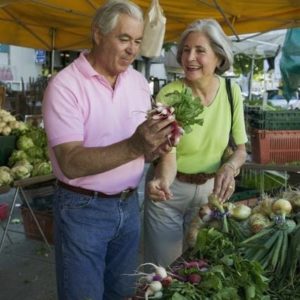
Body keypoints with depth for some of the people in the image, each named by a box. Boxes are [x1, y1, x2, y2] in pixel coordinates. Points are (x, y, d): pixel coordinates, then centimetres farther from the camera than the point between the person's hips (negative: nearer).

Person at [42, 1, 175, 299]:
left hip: (128, 204, 6)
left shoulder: (139, 81, 4)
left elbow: (141, 149, 7)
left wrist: (154, 145, -18)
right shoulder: (65, 85, -16)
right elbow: (70, 163, -25)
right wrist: (132, 146, -38)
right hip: (83, 210, -5)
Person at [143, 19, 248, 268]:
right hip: (170, 191, -3)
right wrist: (162, 181, -42)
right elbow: (168, 156, -21)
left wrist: (230, 166, -22)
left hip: (210, 190, 3)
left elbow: (240, 148, 0)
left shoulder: (232, 91, -8)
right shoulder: (169, 94, -19)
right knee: (163, 269, 10)